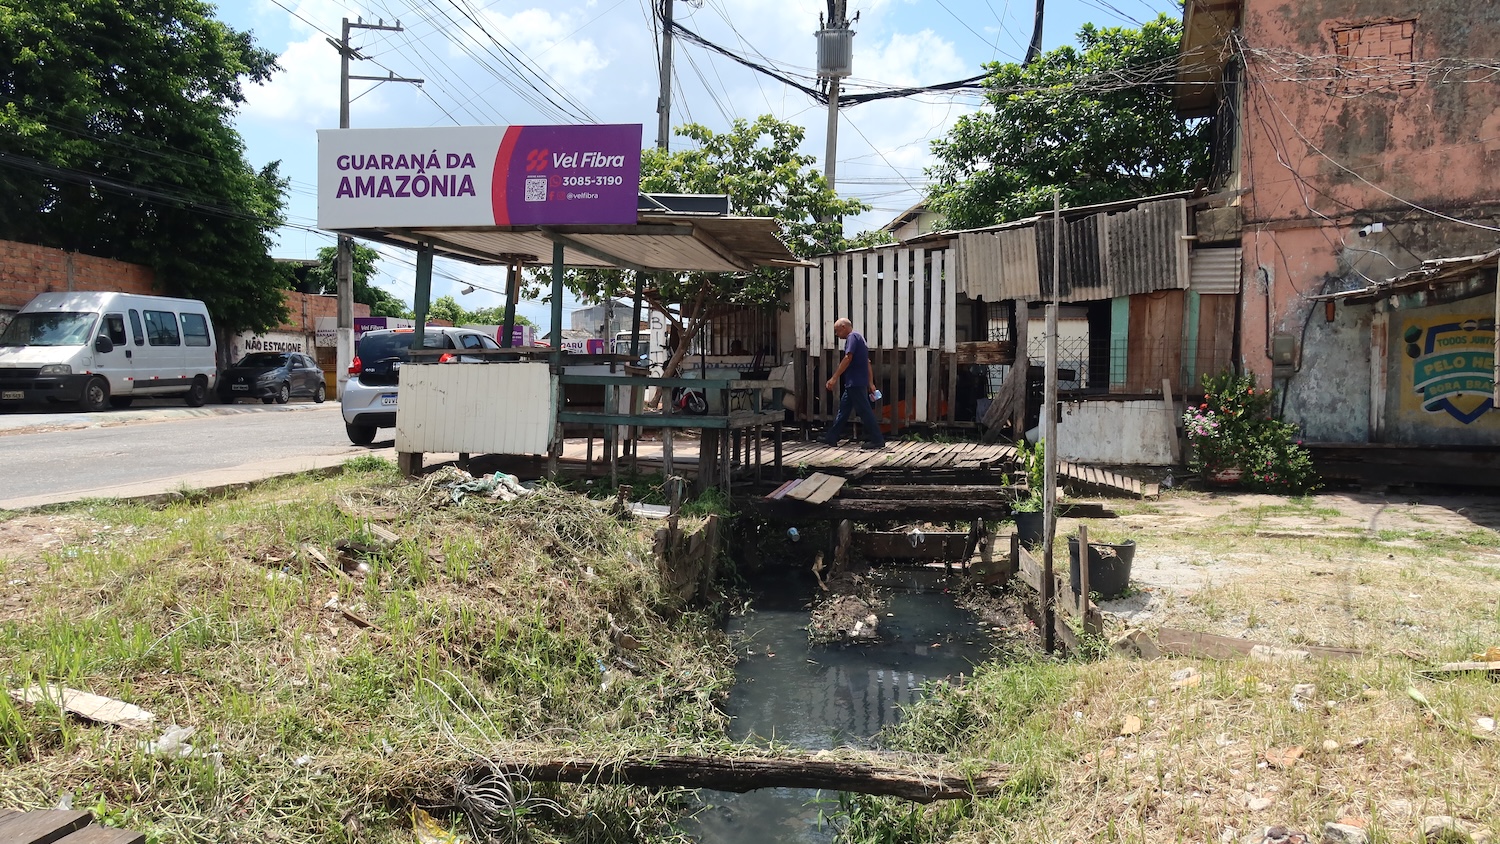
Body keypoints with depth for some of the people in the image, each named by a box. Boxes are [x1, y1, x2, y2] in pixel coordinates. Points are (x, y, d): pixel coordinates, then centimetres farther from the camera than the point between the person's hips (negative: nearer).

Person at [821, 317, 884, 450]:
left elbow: (848, 358, -21)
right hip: (853, 383, 10)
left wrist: (834, 378, -22)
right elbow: (868, 363, 21)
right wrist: (871, 383, 21)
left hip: (855, 383, -10)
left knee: (864, 410, -7)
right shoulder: (858, 337, 21)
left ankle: (877, 440, -4)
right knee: (843, 409, 13)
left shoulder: (852, 336, -9)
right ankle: (832, 438, 19)